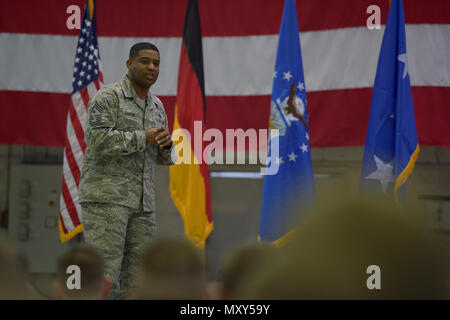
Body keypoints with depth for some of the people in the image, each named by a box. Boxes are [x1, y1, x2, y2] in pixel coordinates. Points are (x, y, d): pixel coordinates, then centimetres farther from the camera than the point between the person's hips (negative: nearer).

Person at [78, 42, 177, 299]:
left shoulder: (157, 106, 17)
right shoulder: (107, 97, -5)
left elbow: (165, 157, 19)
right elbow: (99, 140, -18)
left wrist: (166, 144, -4)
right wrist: (144, 138, -14)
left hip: (142, 201, 7)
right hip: (106, 197, -7)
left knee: (135, 282, 4)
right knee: (104, 278, -12)